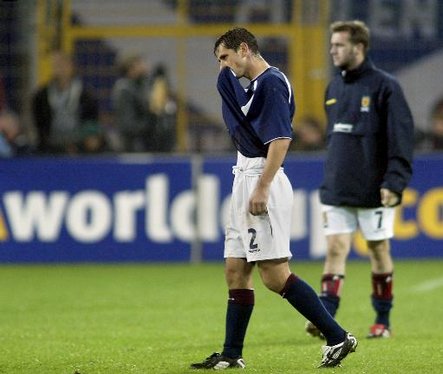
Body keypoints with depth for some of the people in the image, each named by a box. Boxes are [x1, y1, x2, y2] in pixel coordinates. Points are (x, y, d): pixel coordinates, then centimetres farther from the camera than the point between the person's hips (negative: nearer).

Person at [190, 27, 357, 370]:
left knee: (275, 274, -14)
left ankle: (337, 337, -12)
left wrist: (261, 188, -25)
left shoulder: (271, 82, -13)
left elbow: (281, 139, -21)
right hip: (246, 180, 11)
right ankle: (232, 355, 14)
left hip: (262, 180, -11)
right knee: (236, 271, 10)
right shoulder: (256, 85, 18)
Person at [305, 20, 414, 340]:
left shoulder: (384, 86, -9)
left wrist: (394, 182, -19)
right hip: (337, 191, 5)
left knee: (379, 250, 5)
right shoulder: (334, 88, 12)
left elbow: (401, 137, -12)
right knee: (335, 249, -5)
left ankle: (383, 320, 16)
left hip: (373, 191, -5)